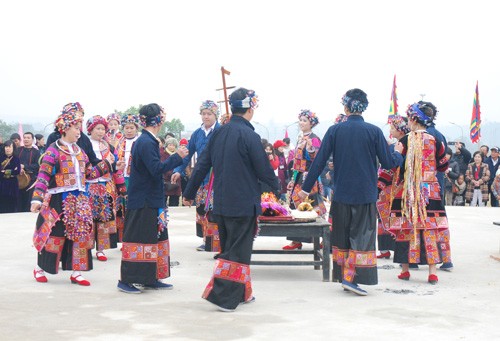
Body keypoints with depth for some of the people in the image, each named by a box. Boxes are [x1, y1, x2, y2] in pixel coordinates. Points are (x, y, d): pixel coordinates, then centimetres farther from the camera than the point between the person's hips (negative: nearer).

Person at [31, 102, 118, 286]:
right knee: (55, 235, 0)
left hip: (80, 200, 7)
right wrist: (37, 198, -24)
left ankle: (76, 272, 11)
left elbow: (90, 173, 17)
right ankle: (40, 268, 17)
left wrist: (109, 165, 14)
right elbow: (43, 176, -16)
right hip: (59, 200, -7)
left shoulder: (79, 151, 13)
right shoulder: (53, 150, -9)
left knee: (80, 235, 4)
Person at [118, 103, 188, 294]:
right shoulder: (146, 143, -18)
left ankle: (151, 279, 20)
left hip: (150, 200, 10)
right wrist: (177, 157, -18)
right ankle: (125, 280, 3)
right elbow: (156, 169, -25)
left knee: (154, 238, 13)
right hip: (143, 201, -10)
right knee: (138, 238, -4)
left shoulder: (146, 141, 13)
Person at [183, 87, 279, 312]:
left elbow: (202, 166, 9)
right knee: (238, 251, 0)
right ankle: (223, 296, -4)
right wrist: (277, 186, 9)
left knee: (230, 248, 17)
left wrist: (189, 193, 18)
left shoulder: (219, 133, 5)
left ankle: (240, 293, 26)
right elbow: (263, 170, -10)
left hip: (221, 204, 7)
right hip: (244, 204, -7)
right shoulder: (249, 136, -15)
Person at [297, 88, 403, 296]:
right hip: (365, 194, -2)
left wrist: (306, 188, 5)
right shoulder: (374, 131, -7)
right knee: (362, 236, 4)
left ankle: (343, 276, 19)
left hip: (341, 194, 2)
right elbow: (388, 163, -5)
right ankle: (350, 277, -6)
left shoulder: (334, 131, -3)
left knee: (341, 236, 14)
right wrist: (398, 153, 18)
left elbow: (319, 161, -2)